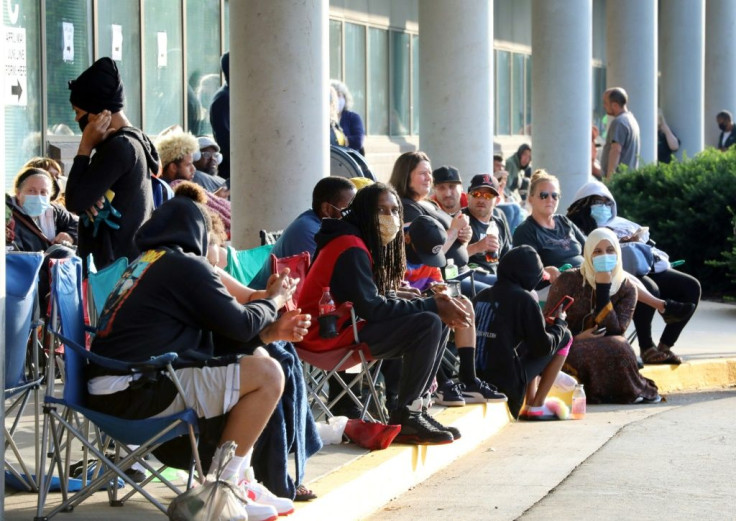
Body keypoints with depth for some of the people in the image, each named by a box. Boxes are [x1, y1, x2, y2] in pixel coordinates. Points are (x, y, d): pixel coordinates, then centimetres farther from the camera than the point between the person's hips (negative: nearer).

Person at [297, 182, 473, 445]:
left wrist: (434, 304, -5)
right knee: (428, 324, -23)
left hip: (349, 323, 11)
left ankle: (418, 406, 3)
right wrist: (430, 306, -18)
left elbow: (384, 298, 11)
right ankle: (404, 418, -18)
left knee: (440, 322, 8)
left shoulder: (366, 245, 15)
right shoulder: (350, 248, -17)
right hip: (329, 334, -11)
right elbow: (370, 307, -23)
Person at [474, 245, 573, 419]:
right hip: (507, 384, -7)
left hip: (476, 379, 7)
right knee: (564, 338, 9)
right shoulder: (523, 298, -10)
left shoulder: (481, 297, 8)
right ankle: (536, 406, 9)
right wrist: (559, 322, 12)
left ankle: (530, 402, 26)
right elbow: (543, 346, -7)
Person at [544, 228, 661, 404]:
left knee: (618, 345, -34)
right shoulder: (568, 280, -3)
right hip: (569, 349, -2)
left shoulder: (627, 288, 2)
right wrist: (576, 338, -18)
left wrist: (603, 288, -16)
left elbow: (615, 330, -12)